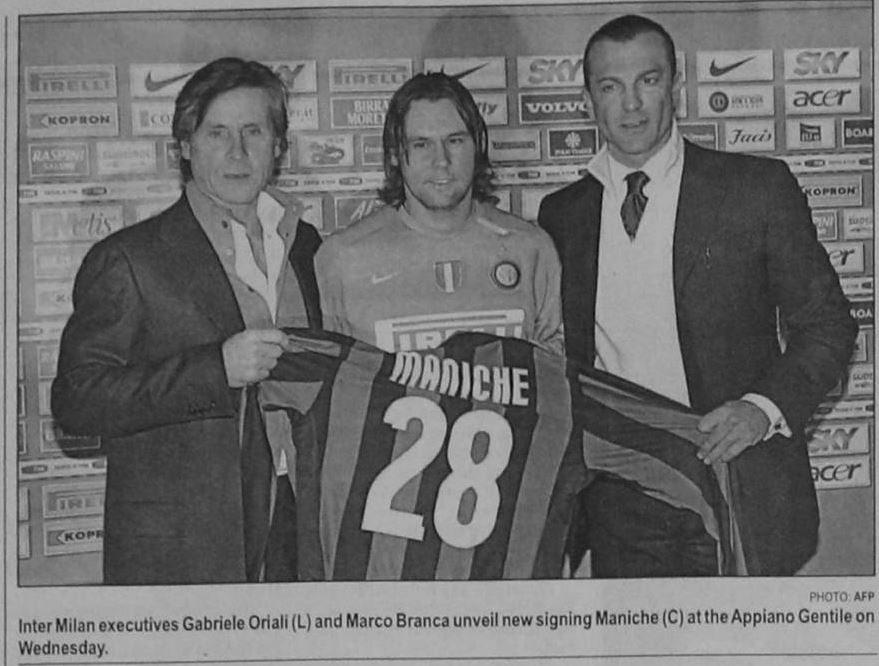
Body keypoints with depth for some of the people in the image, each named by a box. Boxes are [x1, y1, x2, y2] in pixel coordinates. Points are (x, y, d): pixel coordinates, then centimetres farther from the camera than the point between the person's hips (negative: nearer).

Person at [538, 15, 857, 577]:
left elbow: (827, 325, 1)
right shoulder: (563, 214, 8)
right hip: (618, 504, 3)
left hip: (737, 495, -2)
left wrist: (765, 408, -15)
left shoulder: (758, 188, -1)